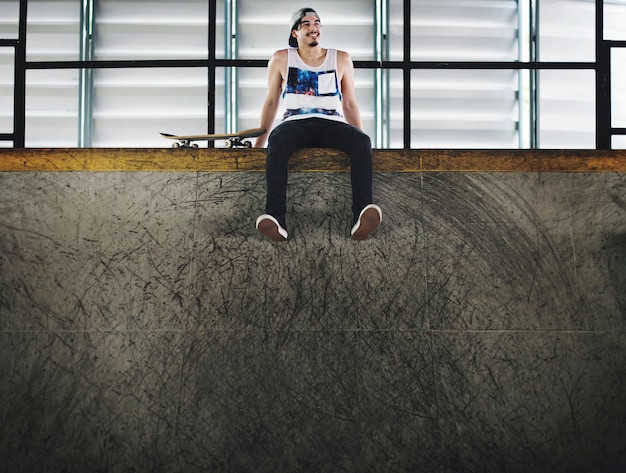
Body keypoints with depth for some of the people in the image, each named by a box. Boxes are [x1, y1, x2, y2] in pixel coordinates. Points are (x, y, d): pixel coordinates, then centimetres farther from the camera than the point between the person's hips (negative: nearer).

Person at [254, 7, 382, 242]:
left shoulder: (341, 59, 15)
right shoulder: (281, 59, 13)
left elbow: (349, 103, 18)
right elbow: (271, 101, 17)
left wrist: (360, 139, 11)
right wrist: (260, 140, 11)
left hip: (332, 123, 1)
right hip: (296, 122, -1)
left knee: (362, 142, -34)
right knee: (276, 141, -39)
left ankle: (361, 215, -47)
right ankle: (275, 218, -51)